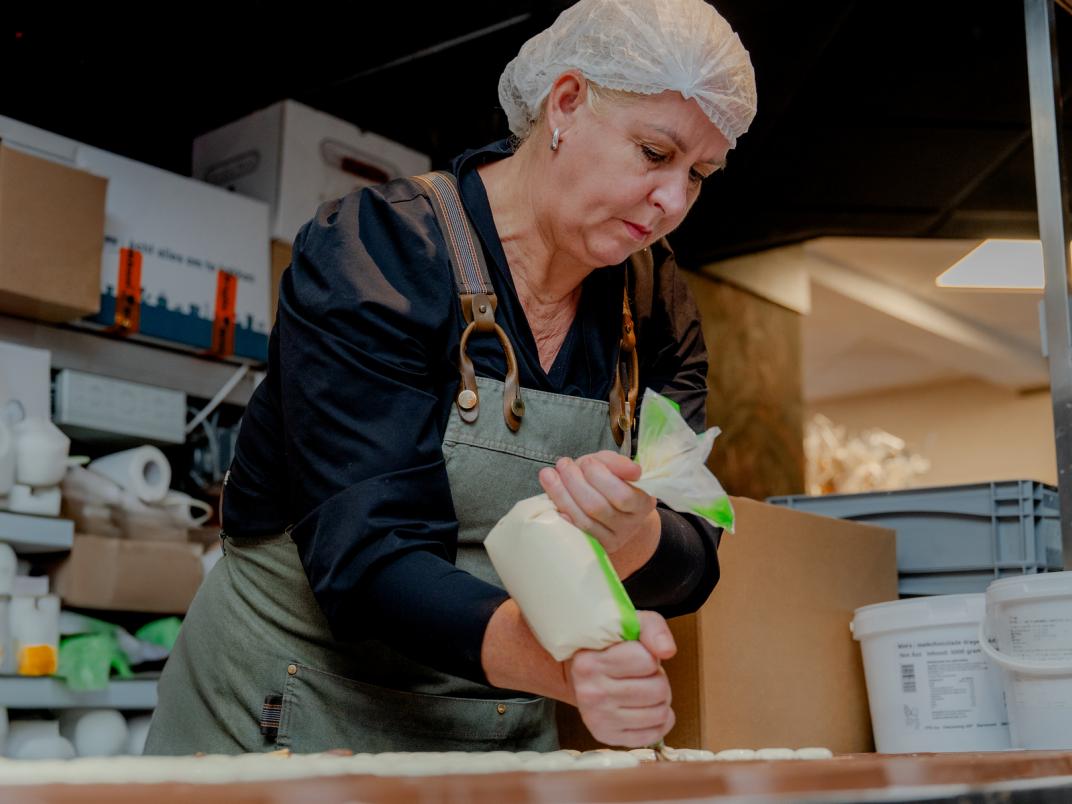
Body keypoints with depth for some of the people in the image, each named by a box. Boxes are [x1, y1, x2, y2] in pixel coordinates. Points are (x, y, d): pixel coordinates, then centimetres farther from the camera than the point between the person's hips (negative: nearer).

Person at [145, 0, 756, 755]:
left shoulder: (655, 305, -3)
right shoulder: (371, 252, -19)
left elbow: (693, 560, -10)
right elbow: (363, 551, -28)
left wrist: (638, 542, -34)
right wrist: (558, 662, -45)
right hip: (294, 719, -5)